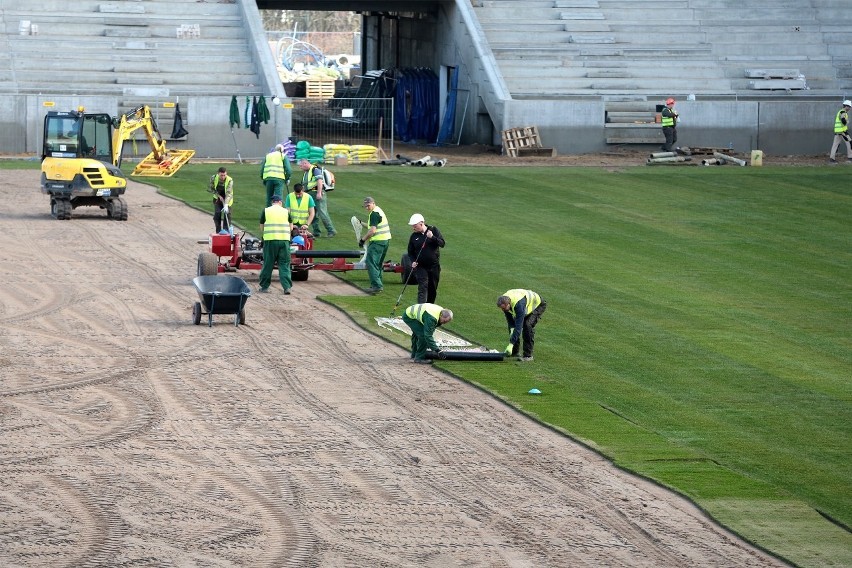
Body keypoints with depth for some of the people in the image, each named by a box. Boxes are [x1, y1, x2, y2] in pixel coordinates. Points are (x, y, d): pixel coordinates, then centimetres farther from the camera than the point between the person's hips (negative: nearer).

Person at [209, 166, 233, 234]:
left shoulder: (230, 181, -28)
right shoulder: (213, 178, -19)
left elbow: (228, 193, -34)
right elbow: (212, 188, -4)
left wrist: (226, 205, -44)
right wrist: (219, 196, -16)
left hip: (227, 200, -2)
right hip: (217, 199, 2)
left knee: (227, 215, -9)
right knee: (217, 214, -7)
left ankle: (226, 231, 0)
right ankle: (218, 232, 4)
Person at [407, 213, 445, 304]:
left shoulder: (433, 230, -2)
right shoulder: (414, 236, 0)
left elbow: (442, 243, -8)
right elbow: (410, 252, 8)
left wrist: (432, 237, -24)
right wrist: (413, 261, -11)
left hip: (434, 265, 1)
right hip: (420, 266, -1)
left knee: (433, 289, 10)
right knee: (423, 287, -15)